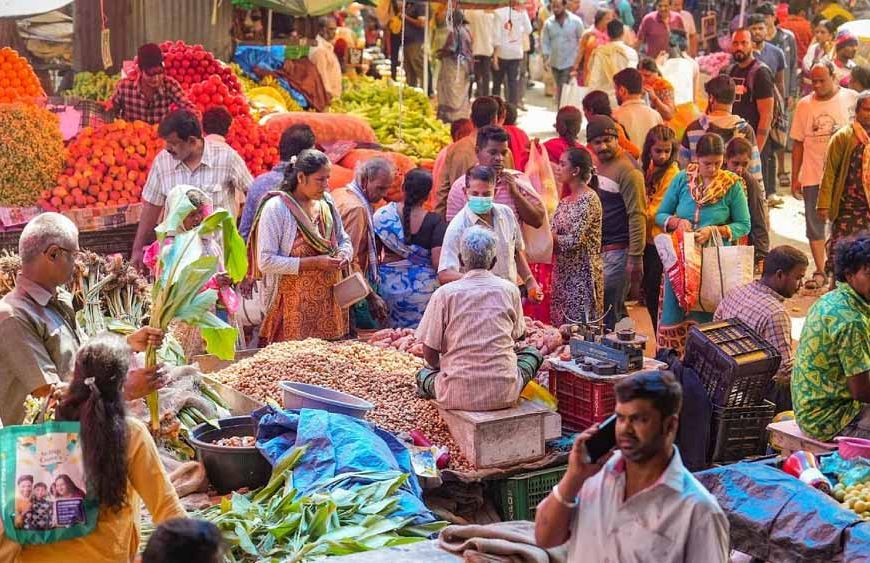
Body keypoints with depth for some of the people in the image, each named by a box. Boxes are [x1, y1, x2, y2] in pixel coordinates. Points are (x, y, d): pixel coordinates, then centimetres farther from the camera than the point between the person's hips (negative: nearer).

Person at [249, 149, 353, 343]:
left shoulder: (326, 202, 10)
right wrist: (314, 263, -18)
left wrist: (344, 255, -2)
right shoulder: (276, 208, -9)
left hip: (329, 303, 6)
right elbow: (266, 261, -15)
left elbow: (344, 239, 23)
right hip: (293, 304, -6)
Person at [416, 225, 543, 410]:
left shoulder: (444, 294, -5)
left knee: (424, 373, 31)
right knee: (533, 354, 27)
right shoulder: (509, 289, 1)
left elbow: (430, 354, -2)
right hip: (505, 395, 0)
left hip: (459, 395, 0)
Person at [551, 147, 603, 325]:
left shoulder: (588, 199, -12)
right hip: (563, 273, 8)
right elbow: (553, 235, 9)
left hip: (582, 274, -8)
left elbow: (574, 240, -19)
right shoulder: (565, 201, 12)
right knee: (561, 326, 9)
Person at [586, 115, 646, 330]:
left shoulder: (627, 170, -14)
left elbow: (637, 215, -18)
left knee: (607, 314, -8)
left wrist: (635, 258, -22)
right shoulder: (596, 165, 15)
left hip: (618, 250, -9)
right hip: (598, 248, 9)